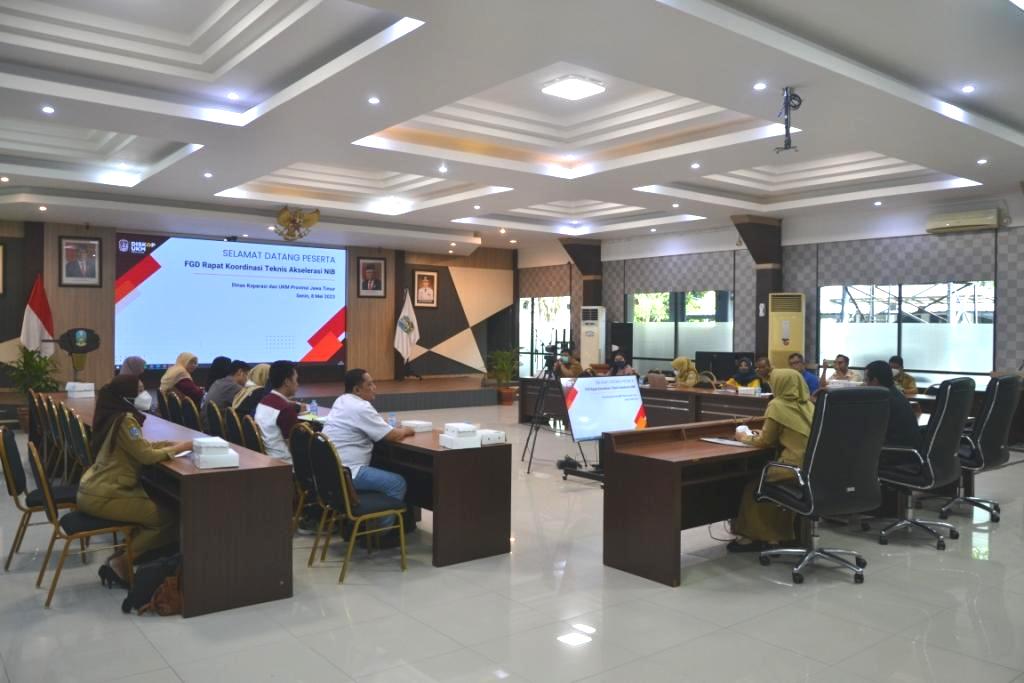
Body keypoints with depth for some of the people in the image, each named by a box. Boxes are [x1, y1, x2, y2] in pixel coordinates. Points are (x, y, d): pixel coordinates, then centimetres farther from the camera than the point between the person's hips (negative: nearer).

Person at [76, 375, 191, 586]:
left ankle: (125, 556, 15)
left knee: (158, 504, 14)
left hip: (98, 488, 10)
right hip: (101, 497, -10)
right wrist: (183, 446, -13)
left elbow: (141, 446, 14)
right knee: (167, 518, -10)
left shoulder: (119, 416, 11)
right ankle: (119, 564, -2)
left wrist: (176, 443, 1)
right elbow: (147, 456, -23)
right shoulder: (125, 420, -19)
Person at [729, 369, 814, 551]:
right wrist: (761, 434, 28)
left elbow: (765, 441, 2)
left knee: (754, 487, 15)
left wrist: (745, 437, 19)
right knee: (765, 478, 26)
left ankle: (755, 535, 22)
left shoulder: (777, 405, -6)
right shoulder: (808, 405, 12)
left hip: (796, 468, -7)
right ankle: (778, 534, 27)